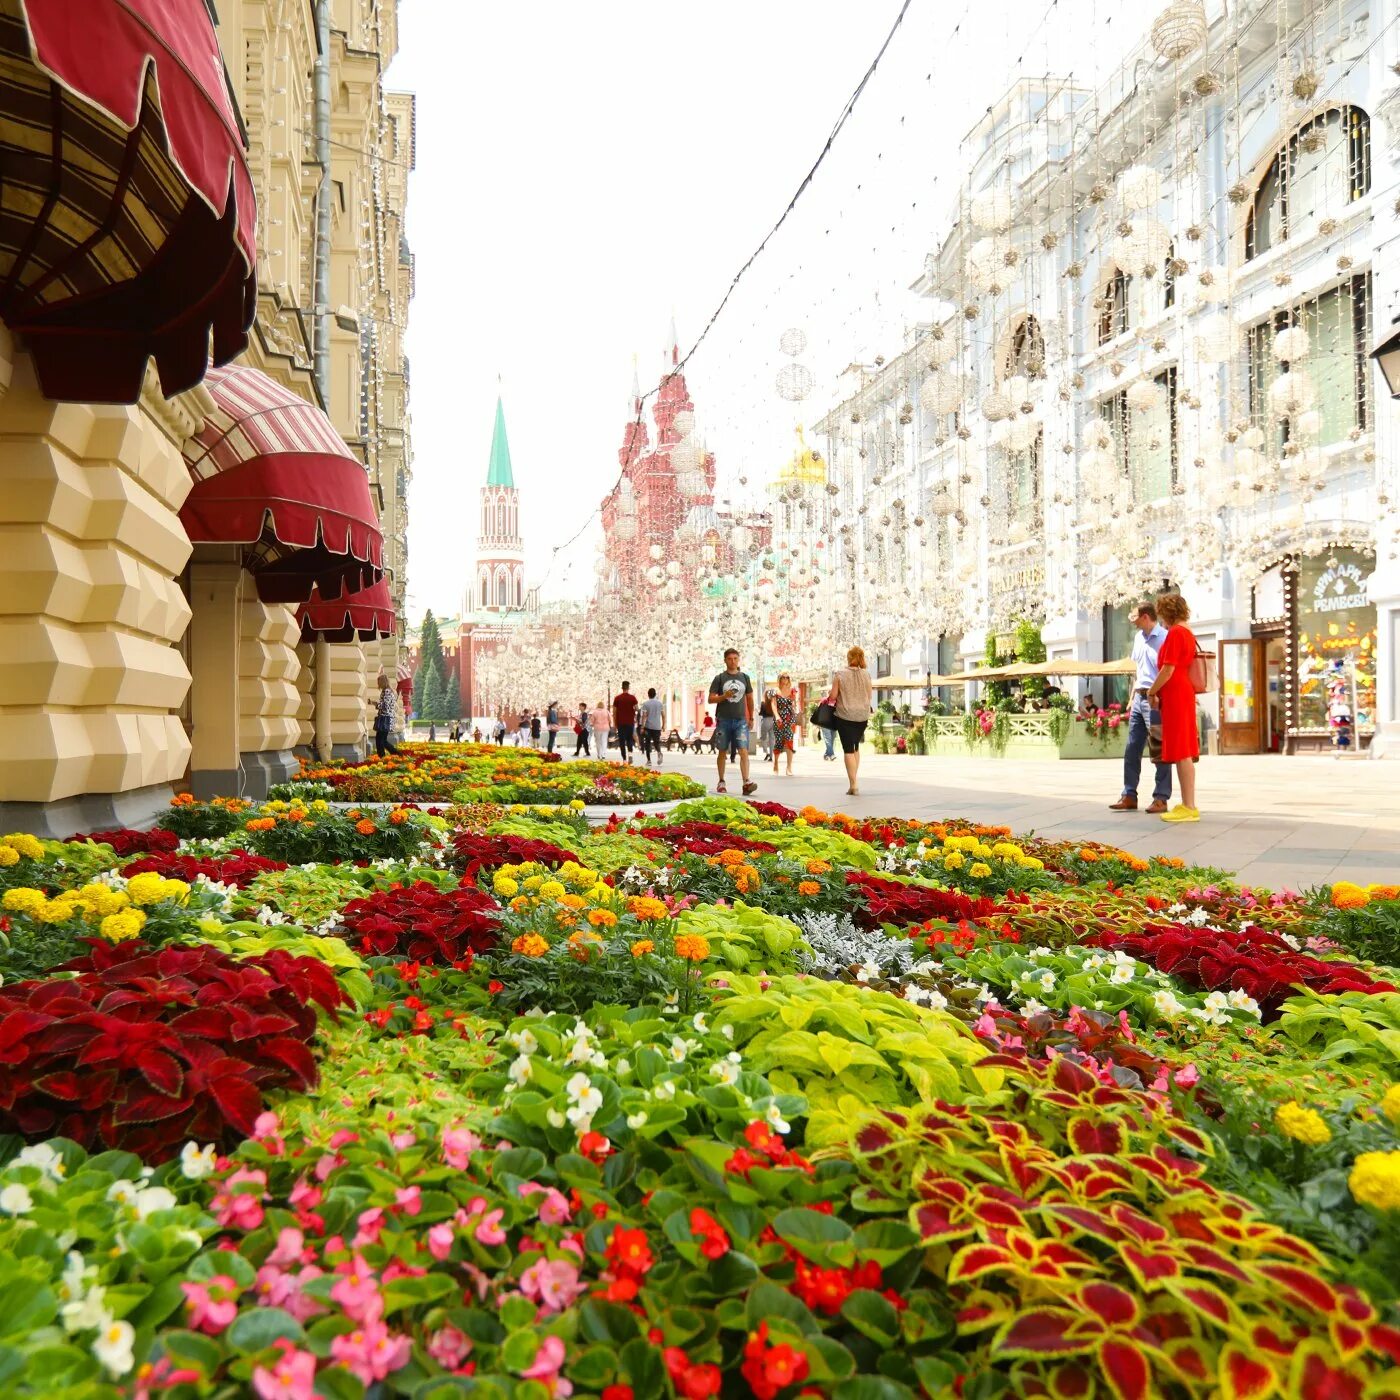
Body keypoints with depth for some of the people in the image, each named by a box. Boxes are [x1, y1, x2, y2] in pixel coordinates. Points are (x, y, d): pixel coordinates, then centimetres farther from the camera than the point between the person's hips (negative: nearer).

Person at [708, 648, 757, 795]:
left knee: (744, 751, -12)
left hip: (741, 720, 1)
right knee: (722, 752, 8)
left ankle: (746, 783, -20)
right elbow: (711, 699, 0)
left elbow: (749, 698, 18)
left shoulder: (744, 677, 10)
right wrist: (724, 696, -17)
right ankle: (721, 782, 20)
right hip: (723, 720, -1)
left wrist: (751, 718, 16)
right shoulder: (719, 678, 3)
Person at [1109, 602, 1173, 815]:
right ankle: (1129, 796, 17)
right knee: (1132, 749, 10)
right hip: (1139, 698, 9)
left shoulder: (1164, 638, -12)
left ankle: (1161, 799, 4)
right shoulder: (1139, 638, 14)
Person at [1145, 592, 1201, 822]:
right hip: (1185, 694, 10)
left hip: (1175, 696, -10)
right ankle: (1187, 804, 15)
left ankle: (1189, 807, -9)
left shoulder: (1175, 633, -13)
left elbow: (1168, 670, -18)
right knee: (1183, 753, 11)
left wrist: (1152, 691, -6)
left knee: (1181, 752, -9)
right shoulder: (1188, 633, 17)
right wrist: (1159, 692, 19)